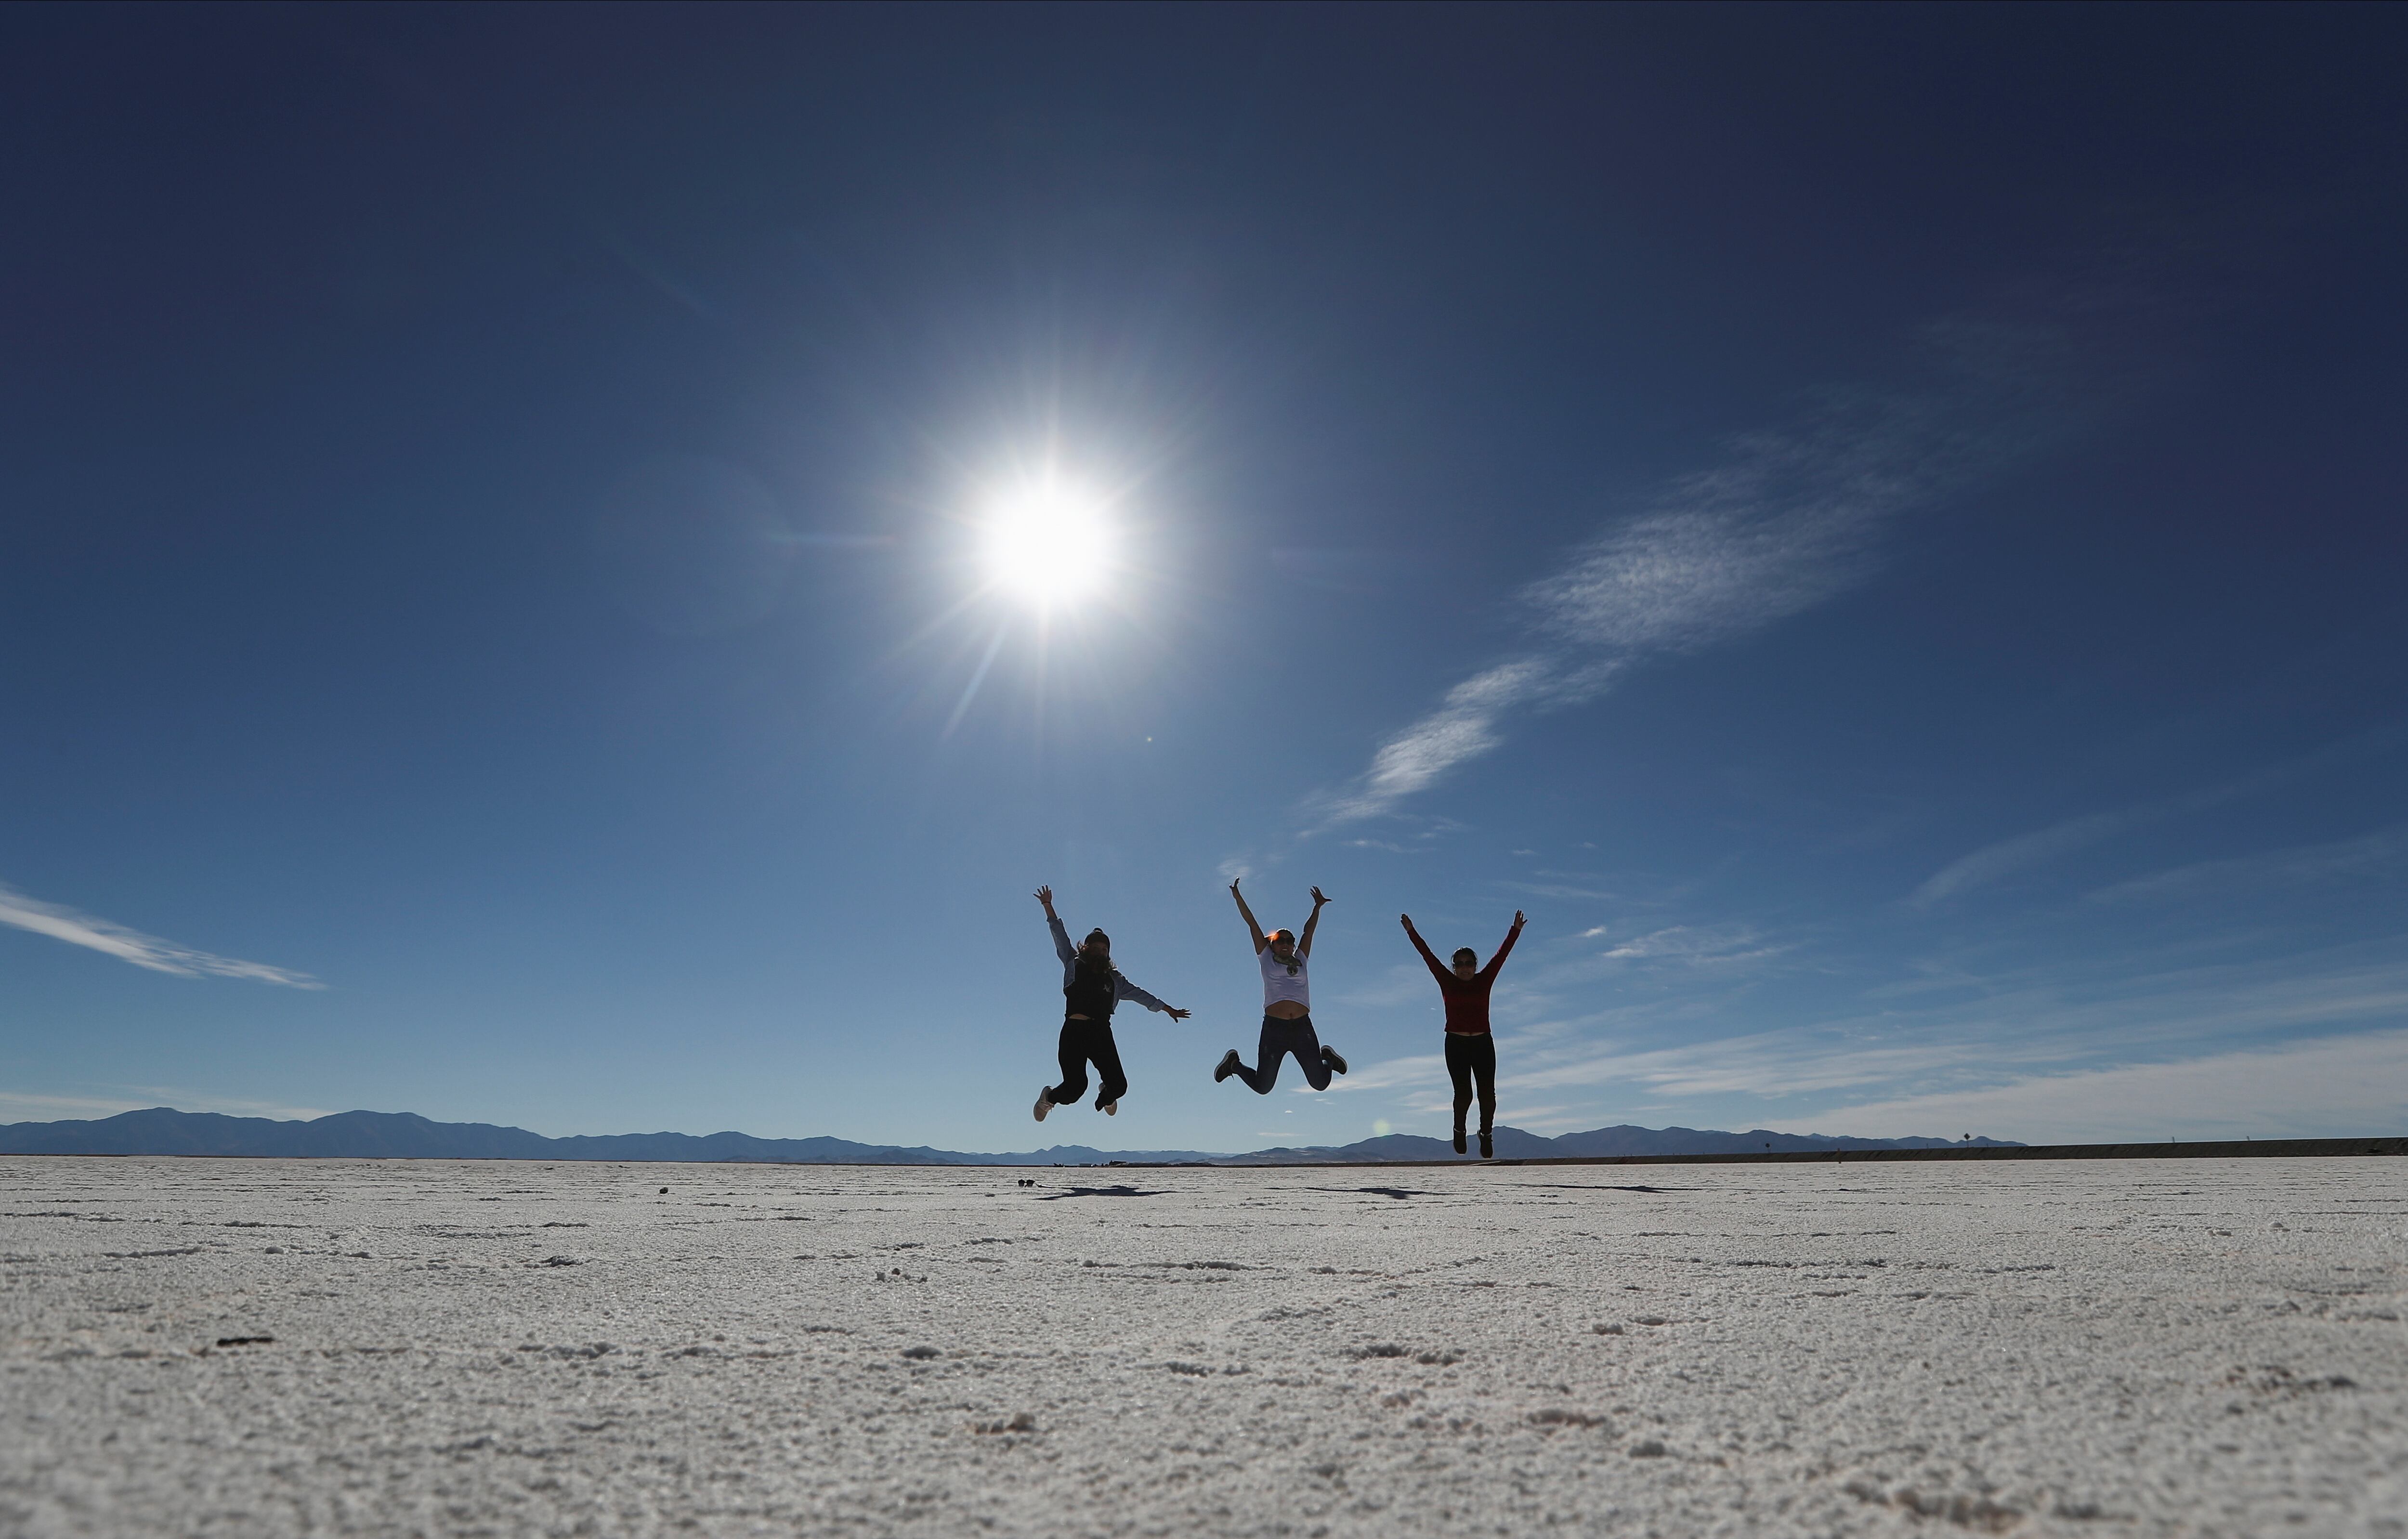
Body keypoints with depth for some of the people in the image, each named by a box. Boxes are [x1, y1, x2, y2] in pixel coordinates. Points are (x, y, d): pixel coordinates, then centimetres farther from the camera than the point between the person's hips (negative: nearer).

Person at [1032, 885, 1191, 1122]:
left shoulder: (1114, 979, 22)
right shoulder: (1074, 966, 14)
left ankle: (1106, 1095, 32)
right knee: (1075, 1087, -17)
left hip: (1102, 1034, 3)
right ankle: (1049, 1097, 19)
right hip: (1075, 1032, -3)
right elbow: (1060, 936, 9)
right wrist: (1048, 906, 4)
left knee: (1118, 1086, -8)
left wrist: (1168, 1009, 26)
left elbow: (1139, 994, 26)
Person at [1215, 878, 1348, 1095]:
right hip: (1274, 1028, -2)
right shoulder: (1267, 959, 12)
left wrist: (1318, 907, 33)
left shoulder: (1301, 960, 18)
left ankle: (1328, 1058, 38)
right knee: (1262, 1087, 2)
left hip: (1303, 1028, 2)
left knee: (1320, 1084, 5)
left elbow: (1309, 930, 27)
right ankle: (1234, 1064, 31)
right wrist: (1238, 898, 7)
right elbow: (1252, 924, 10)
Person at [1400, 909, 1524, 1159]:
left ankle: (1486, 1133, 22)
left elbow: (1502, 955, 3)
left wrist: (1516, 931, 0)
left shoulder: (1485, 980, 5)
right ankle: (1459, 1129, 20)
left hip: (1483, 1044, 1)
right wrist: (1411, 932, -4)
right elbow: (1428, 956, 0)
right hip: (1456, 1045, -1)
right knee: (1463, 1094, -9)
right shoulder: (1448, 982, 3)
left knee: (1487, 1093, -3)